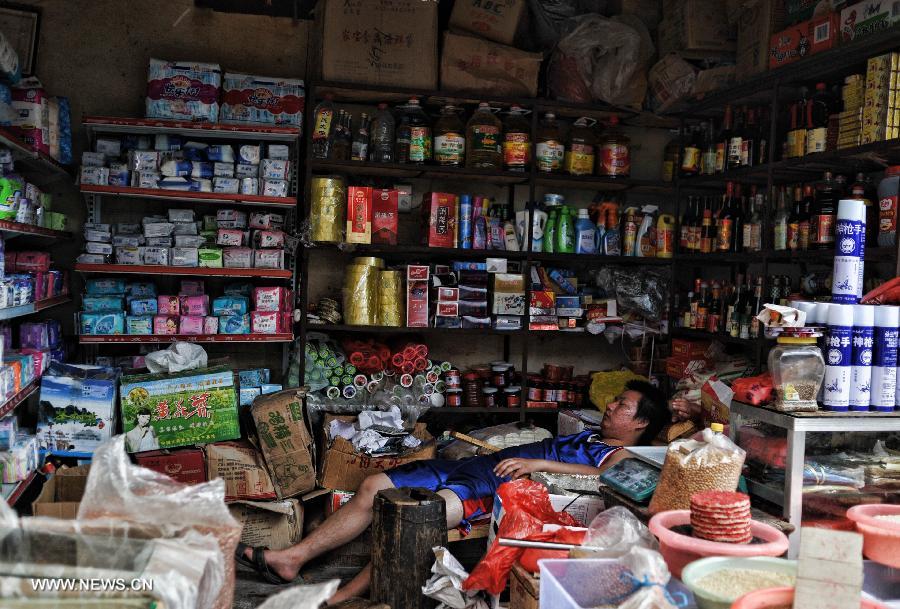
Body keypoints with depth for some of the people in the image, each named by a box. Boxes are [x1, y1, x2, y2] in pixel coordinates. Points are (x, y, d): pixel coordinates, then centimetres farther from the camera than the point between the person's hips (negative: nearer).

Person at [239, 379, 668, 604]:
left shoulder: (622, 456, 3)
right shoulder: (588, 436, 32)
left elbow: (602, 476, -18)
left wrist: (538, 463, -22)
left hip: (498, 487, -9)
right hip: (473, 466, 9)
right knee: (374, 486, -2)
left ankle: (342, 597, -25)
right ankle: (291, 558, 1)